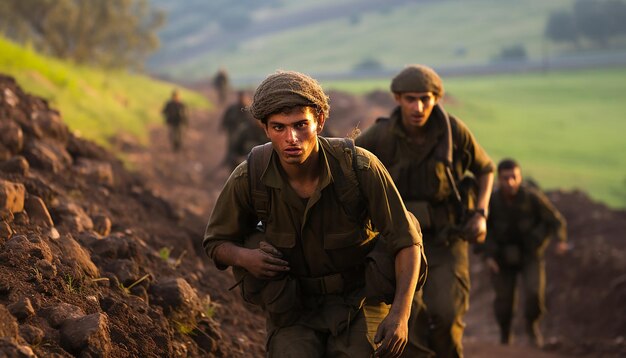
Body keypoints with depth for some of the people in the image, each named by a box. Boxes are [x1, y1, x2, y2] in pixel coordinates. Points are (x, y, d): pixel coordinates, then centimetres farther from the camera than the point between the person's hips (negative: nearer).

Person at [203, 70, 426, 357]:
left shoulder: (359, 167, -23)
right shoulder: (249, 178, -18)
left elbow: (406, 240, -15)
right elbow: (216, 243, 0)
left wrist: (400, 313, -27)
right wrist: (245, 257, -23)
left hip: (359, 300, -1)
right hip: (293, 307, 1)